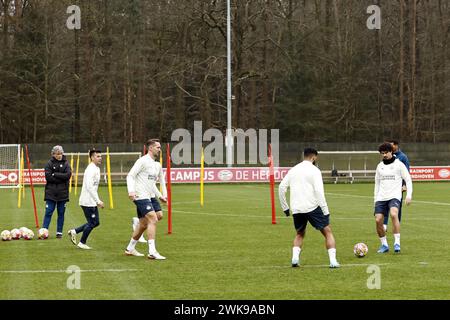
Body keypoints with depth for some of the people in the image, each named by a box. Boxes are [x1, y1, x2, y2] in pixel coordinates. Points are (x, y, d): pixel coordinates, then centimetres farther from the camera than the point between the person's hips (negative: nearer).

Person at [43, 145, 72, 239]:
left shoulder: (66, 163, 5)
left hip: (62, 192, 2)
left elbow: (68, 175, -10)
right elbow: (48, 177, -10)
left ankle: (59, 232, 13)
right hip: (51, 192, -2)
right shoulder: (50, 163, 0)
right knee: (48, 212, -5)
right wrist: (61, 178, -12)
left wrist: (55, 175, -13)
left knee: (61, 213, 7)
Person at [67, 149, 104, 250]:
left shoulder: (96, 169, 14)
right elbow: (89, 187, -26)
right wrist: (98, 201, -28)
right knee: (91, 223, -2)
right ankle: (82, 243, 12)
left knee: (96, 222, 12)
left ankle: (74, 231, 18)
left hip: (92, 201, 10)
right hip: (87, 201, -10)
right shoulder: (91, 170, -18)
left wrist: (97, 201, 20)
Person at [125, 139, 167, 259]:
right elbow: (130, 176, -15)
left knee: (143, 224, 14)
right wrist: (131, 191, -28)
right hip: (140, 196, -10)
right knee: (153, 219, -19)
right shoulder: (143, 161, -9)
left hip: (148, 197, 10)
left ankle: (130, 248, 27)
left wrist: (159, 196, 23)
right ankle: (152, 252, -22)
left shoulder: (156, 165, 18)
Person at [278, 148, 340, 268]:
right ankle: (333, 260, -5)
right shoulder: (314, 170, -4)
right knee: (328, 232, 7)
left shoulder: (293, 170, 13)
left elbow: (281, 187, 11)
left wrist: (285, 207, 18)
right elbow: (319, 191, -13)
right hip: (312, 207, -5)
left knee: (300, 234, 25)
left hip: (297, 209, 5)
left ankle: (295, 258, 3)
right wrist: (325, 211, -11)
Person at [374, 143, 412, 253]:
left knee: (393, 214, -31)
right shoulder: (380, 166, 15)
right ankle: (384, 245, 10)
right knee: (378, 220, -8)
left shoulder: (399, 164, 1)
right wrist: (375, 199, 18)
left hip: (394, 196, -5)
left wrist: (409, 195, -8)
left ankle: (397, 243, -27)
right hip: (381, 197, 5)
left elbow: (408, 180, 2)